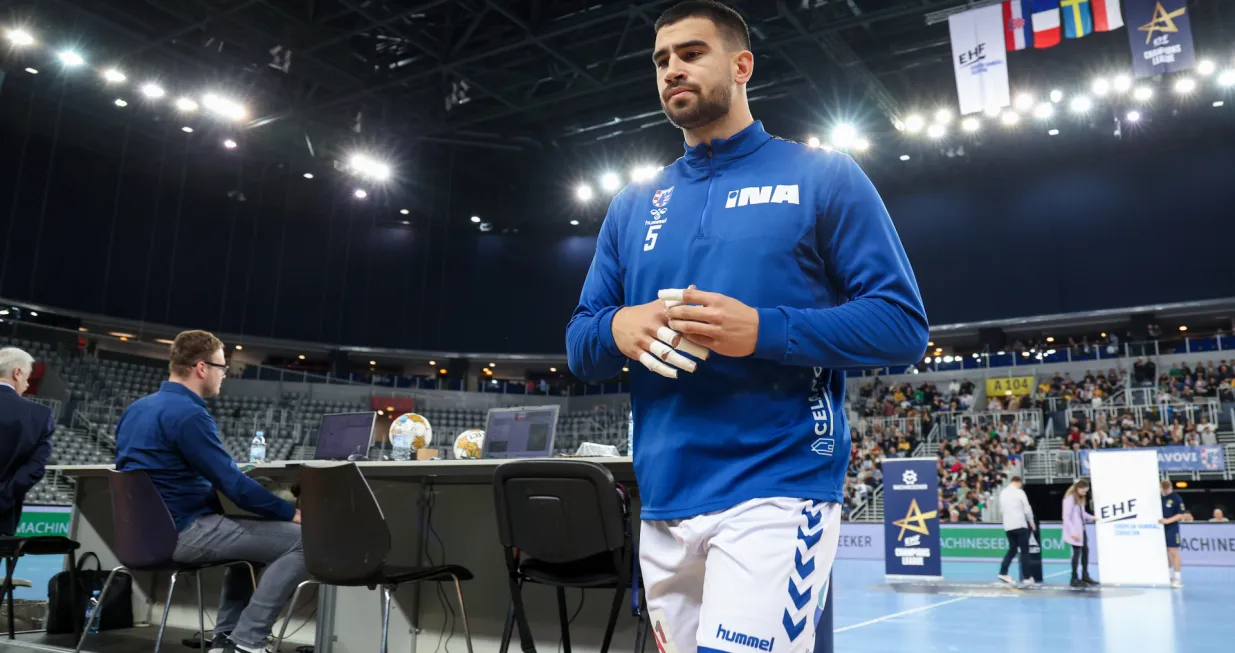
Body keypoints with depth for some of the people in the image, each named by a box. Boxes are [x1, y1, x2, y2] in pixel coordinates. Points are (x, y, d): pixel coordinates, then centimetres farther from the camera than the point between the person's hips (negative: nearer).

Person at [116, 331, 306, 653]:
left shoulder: (137, 408, 12)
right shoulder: (188, 413, -18)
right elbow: (232, 482, -20)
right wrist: (293, 513, -9)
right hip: (183, 532, -10)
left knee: (249, 529, 31)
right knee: (303, 540, -12)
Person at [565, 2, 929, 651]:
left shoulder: (822, 177, 2)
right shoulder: (633, 205, 14)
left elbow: (902, 323, -4)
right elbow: (579, 343, 15)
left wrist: (763, 331, -18)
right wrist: (617, 330, -10)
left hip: (778, 490, -5)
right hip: (662, 505, 5)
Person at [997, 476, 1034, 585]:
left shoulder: (1002, 493, 9)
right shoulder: (1019, 492, -8)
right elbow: (1027, 509, -5)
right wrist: (1032, 522, 9)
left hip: (1007, 526, 5)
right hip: (1020, 524, -5)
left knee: (1012, 550, 13)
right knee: (1024, 551, 4)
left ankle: (1003, 573, 2)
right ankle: (1026, 578, 5)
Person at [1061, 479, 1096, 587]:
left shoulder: (1080, 498, 11)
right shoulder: (1070, 498, -16)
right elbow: (1066, 517, -19)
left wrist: (1091, 517, 5)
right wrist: (1073, 532, -22)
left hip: (1081, 529, 9)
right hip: (1074, 531, -9)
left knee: (1085, 550, 12)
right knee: (1077, 552, -4)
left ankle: (1085, 576, 23)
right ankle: (1074, 579, 5)